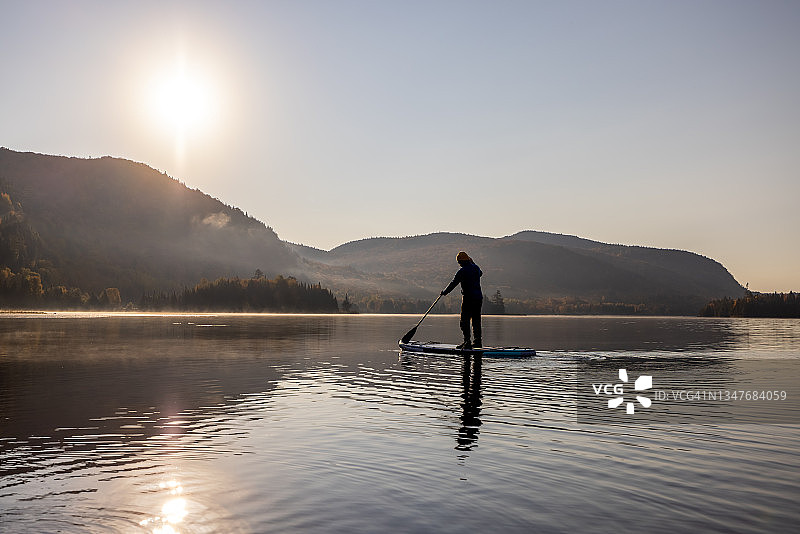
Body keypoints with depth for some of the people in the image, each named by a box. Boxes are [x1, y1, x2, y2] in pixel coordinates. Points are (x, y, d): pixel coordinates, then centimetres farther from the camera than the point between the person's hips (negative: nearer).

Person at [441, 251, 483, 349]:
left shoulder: (462, 271, -11)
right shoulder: (476, 268, 10)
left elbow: (453, 284, -7)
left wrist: (444, 292, 7)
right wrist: (472, 263, 46)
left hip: (468, 299, -7)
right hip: (479, 298, 7)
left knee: (465, 321, -4)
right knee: (476, 320, 12)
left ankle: (467, 341, -9)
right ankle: (478, 341, 14)